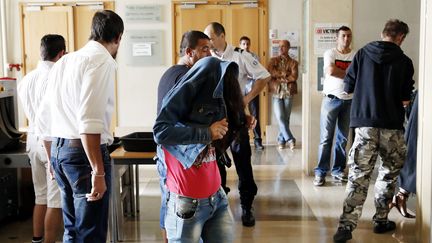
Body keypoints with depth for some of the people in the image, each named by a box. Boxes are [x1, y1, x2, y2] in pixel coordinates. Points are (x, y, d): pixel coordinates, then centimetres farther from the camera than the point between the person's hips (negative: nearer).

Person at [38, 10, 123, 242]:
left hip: (58, 149, 9)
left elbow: (45, 119, 18)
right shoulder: (102, 60, -11)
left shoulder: (63, 61, 15)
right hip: (84, 151, -9)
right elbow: (90, 121, -23)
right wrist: (98, 171, -22)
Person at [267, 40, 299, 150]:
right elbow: (269, 71, -11)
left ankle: (281, 140, 17)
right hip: (277, 93, 0)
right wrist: (284, 74, -14)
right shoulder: (273, 60, 8)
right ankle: (290, 139, -4)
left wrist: (279, 78, -10)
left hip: (288, 93, 0)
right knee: (280, 118, -10)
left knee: (286, 118, 5)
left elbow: (294, 77, -10)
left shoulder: (293, 62, 5)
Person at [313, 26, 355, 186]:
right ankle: (320, 172, 2)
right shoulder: (330, 53, -1)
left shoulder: (356, 56, 6)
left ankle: (338, 170, 20)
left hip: (349, 101, 3)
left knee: (343, 138, 9)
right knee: (326, 138, -3)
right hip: (331, 99, -3)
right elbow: (330, 71, -19)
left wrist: (339, 72, -13)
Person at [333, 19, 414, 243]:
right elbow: (405, 100, -2)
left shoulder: (362, 54, 3)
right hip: (392, 125, -1)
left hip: (365, 123, 1)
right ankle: (381, 220, 23)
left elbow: (348, 87, 7)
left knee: (358, 175, 1)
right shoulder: (404, 62, -1)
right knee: (389, 172, 17)